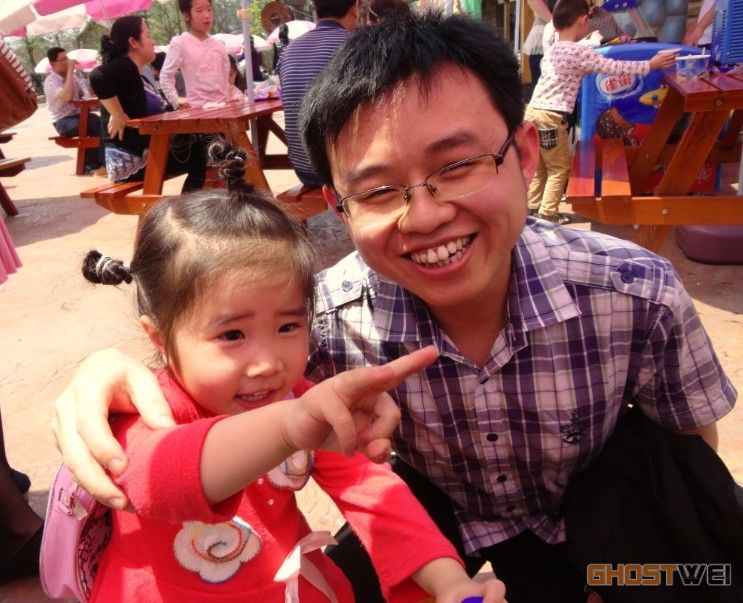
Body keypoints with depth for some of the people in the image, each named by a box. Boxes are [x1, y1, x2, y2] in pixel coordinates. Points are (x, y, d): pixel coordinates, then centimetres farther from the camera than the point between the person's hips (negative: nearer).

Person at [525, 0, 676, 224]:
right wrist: (650, 65, -3)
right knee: (559, 167, 4)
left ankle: (532, 208, 21)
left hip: (533, 111, 8)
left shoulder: (552, 50, 16)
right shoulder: (580, 52, -9)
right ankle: (547, 213, 5)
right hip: (551, 117, -8)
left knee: (539, 166, 17)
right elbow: (614, 67, -10)